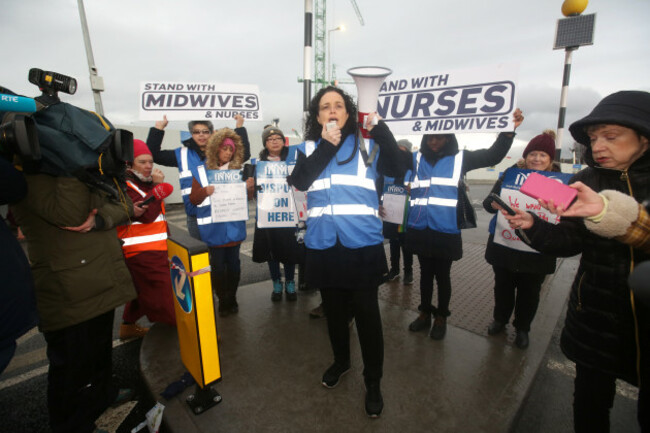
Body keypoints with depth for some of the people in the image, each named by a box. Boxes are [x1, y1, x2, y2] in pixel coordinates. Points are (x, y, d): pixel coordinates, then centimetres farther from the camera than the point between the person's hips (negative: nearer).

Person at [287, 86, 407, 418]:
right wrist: (326, 146, -13)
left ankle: (373, 382, 29)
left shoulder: (366, 144, 2)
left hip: (362, 244, -2)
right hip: (323, 245, 3)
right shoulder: (308, 148, 8)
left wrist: (379, 127, -20)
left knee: (366, 313, 6)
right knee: (334, 310, 19)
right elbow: (299, 182, -10)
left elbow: (397, 169, -13)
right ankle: (341, 361, 46)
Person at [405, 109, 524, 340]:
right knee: (425, 273, 17)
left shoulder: (460, 158, 3)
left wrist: (509, 130, -10)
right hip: (420, 230, 2)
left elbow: (492, 156, 2)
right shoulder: (416, 159, 7)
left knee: (442, 275, 12)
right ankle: (425, 313, 35)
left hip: (446, 232, -2)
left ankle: (441, 317, 32)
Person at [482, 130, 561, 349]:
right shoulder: (511, 173, -1)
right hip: (504, 244, 1)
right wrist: (494, 204, -27)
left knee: (529, 290, 14)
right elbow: (488, 201, -4)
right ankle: (500, 319, 39)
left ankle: (522, 328, 35)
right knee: (503, 285, 16)